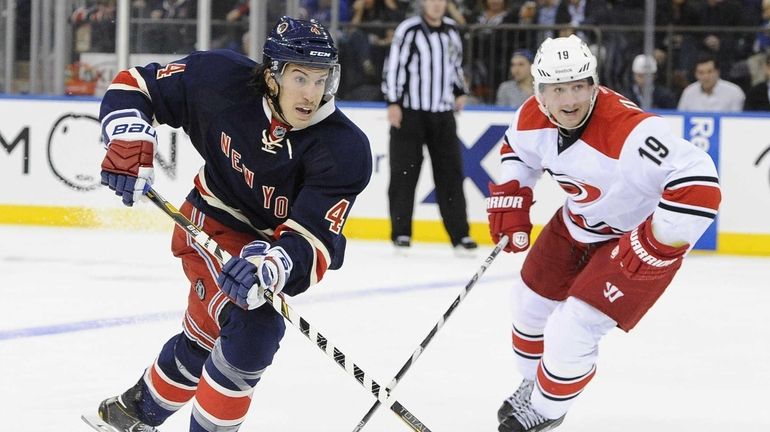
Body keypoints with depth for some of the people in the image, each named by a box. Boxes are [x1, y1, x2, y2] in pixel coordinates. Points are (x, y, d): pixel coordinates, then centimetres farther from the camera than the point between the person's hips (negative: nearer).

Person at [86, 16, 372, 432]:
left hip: (276, 241, 2)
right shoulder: (222, 80, -26)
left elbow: (312, 245, -36)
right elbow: (134, 86, -10)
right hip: (212, 223, -2)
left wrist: (269, 266, -56)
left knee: (205, 335, 19)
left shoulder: (344, 149, -30)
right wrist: (129, 139, -28)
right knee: (253, 328, -22)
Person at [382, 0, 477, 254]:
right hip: (409, 112, -5)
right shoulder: (409, 30, -8)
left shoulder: (451, 31, 10)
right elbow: (393, 65, -10)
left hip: (443, 113, 5)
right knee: (404, 173, -2)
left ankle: (459, 235, 3)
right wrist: (393, 103, -14)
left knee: (450, 173, 2)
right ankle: (401, 233, 6)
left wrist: (460, 92, 18)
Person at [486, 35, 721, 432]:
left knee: (570, 333, -12)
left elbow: (699, 185, -43)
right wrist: (510, 204, 1)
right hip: (578, 223, 8)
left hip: (636, 235, -8)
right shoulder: (533, 118, -15)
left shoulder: (629, 132, -39)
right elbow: (516, 151, 11)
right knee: (530, 301, 20)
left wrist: (654, 247, -38)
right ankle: (534, 383, 48)